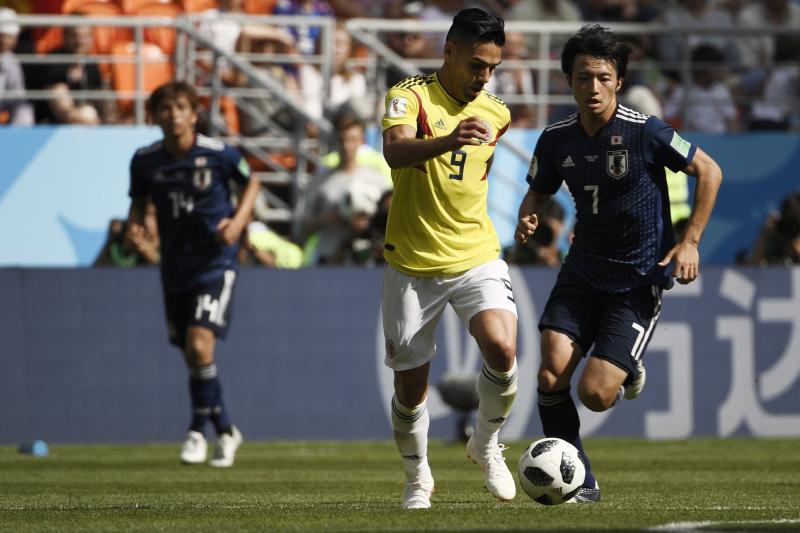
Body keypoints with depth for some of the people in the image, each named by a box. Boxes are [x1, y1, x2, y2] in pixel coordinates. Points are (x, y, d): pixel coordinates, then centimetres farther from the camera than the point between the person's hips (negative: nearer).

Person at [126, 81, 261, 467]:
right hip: (175, 268, 4)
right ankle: (225, 431, 28)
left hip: (215, 263, -4)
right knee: (191, 355, 9)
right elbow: (138, 201, 12)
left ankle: (198, 431, -6)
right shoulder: (145, 160, -4)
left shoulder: (218, 154, -12)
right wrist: (134, 226, -9)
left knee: (200, 343, -20)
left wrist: (238, 219, -10)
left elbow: (251, 183, 5)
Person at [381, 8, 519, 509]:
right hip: (413, 264, -2)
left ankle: (486, 445, 4)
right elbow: (395, 150, -33)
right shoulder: (410, 96, -10)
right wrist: (448, 141, -50)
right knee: (411, 383, 5)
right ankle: (418, 478, 29)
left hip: (477, 257, 2)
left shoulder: (496, 114, 5)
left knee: (501, 349, -22)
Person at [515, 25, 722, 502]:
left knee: (595, 395, -12)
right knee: (551, 376, -13)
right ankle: (580, 482, 4)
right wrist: (529, 218, -10)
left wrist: (690, 241, -11)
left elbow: (710, 172, -6)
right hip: (583, 270, 4)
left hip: (640, 279, -4)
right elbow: (539, 192, 14)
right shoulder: (557, 140, -3)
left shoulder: (646, 132, -16)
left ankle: (628, 371, 26)